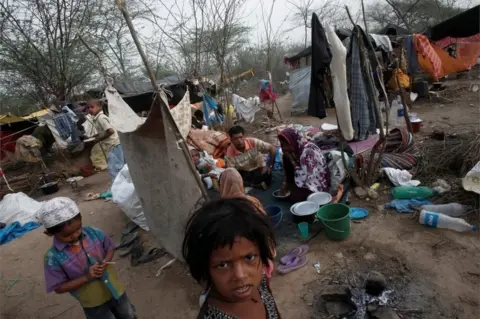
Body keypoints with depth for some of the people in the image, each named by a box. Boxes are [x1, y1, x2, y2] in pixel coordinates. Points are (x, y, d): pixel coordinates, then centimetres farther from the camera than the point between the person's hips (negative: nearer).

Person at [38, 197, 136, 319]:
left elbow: (110, 248, 0)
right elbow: (59, 288, -16)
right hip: (93, 303, -3)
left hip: (114, 289, 3)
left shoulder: (93, 233, -16)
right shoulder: (54, 257, -23)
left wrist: (105, 263, -20)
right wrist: (86, 277, -26)